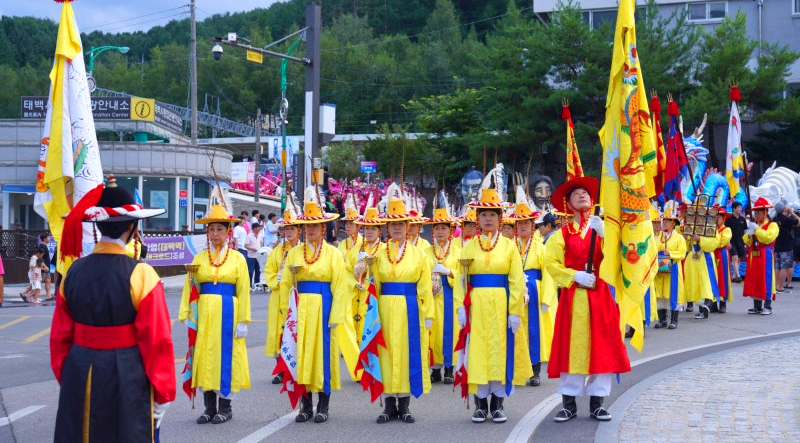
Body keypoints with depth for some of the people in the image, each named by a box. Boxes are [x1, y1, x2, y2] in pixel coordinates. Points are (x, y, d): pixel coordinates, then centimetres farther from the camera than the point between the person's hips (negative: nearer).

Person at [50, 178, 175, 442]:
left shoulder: (74, 273, 0)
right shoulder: (140, 276, -13)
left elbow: (60, 337, 6)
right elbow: (157, 340, -11)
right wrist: (162, 395, -2)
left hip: (79, 378, 4)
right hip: (126, 380, -4)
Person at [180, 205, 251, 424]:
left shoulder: (237, 259, 3)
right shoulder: (199, 258, 8)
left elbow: (243, 291, -1)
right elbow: (190, 289, 5)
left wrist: (243, 321, -7)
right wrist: (187, 316, -3)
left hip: (228, 313, -2)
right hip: (204, 314, 2)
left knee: (227, 357, 1)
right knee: (204, 357, 3)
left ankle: (225, 406, 10)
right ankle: (209, 407, 11)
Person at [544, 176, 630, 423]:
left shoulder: (602, 229, 9)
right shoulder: (562, 234, 5)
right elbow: (552, 263, -3)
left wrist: (603, 233, -16)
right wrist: (575, 276, -13)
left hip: (600, 294, 2)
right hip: (573, 297, -1)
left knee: (601, 347, 0)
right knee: (572, 346, -3)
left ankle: (596, 404, 6)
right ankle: (569, 404, 3)